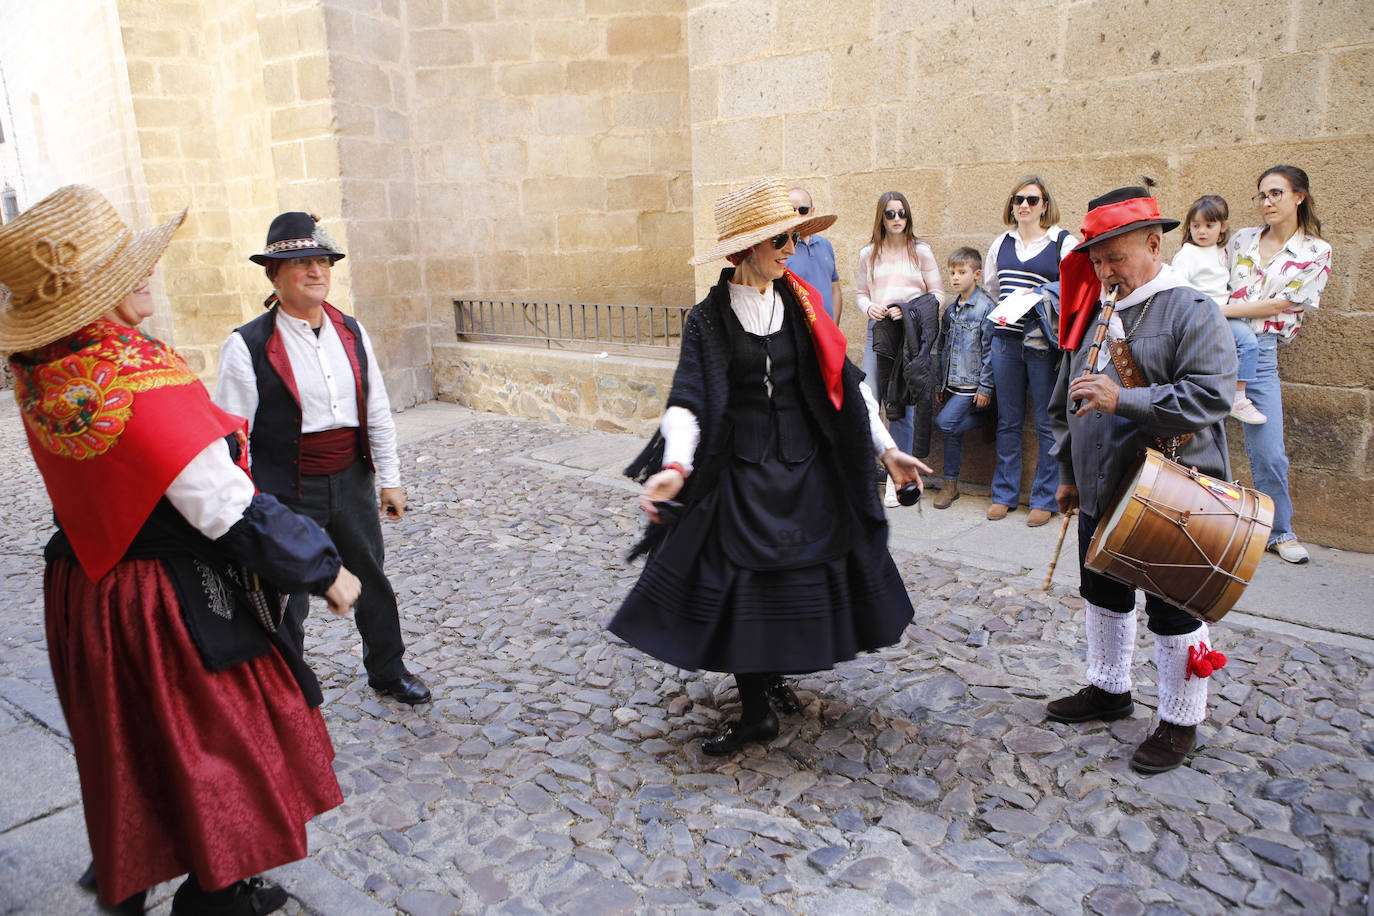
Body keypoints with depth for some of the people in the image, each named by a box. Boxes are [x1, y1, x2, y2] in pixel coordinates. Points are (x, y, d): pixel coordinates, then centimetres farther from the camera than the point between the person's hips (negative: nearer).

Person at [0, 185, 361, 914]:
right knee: (218, 746, 12)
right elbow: (234, 513, -26)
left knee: (131, 748, 28)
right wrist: (325, 571, -17)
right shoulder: (147, 385, -29)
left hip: (81, 589, 8)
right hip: (171, 604, -8)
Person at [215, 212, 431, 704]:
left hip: (351, 481, 5)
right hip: (287, 493, -5)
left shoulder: (352, 332, 4)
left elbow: (377, 411, 9)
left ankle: (388, 669, 41)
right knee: (285, 601, 9)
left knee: (372, 579, 19)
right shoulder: (248, 347, -13)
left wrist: (389, 479, 9)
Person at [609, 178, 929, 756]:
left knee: (802, 578, 8)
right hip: (740, 471, -3)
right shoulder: (709, 319, -4)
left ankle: (775, 674, 31)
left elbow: (843, 383, 7)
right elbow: (688, 399, -13)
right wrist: (676, 466, -30)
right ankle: (755, 711, 12)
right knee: (740, 584, -2)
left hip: (805, 469, 3)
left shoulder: (804, 308, 5)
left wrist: (886, 450, 3)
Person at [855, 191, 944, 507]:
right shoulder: (868, 254, 13)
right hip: (878, 330, 2)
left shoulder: (921, 251, 6)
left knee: (905, 408, -3)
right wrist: (869, 306, -2)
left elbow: (938, 294, 5)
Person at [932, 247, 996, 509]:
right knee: (952, 430, 8)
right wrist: (940, 385, 17)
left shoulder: (985, 307, -9)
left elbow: (990, 349, -11)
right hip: (951, 383, 7)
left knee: (945, 422, -18)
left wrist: (985, 388, -14)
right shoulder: (951, 309, 13)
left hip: (971, 383, -7)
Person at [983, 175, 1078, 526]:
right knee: (1008, 421, 10)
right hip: (1006, 339, 4)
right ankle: (1004, 494, 19)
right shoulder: (1001, 243, 14)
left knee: (1047, 424, 1)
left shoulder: (1064, 243, 0)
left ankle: (1044, 499, 11)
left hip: (1043, 342, -4)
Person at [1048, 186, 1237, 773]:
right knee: (1103, 596, 20)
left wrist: (1124, 400, -30)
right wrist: (1068, 472, 18)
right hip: (1101, 494, 7)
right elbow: (1067, 400, 17)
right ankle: (1108, 690, 40)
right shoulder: (1095, 313, 9)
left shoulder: (1192, 314, -12)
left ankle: (1181, 722, 23)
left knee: (1173, 614, 5)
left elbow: (1211, 396, -23)